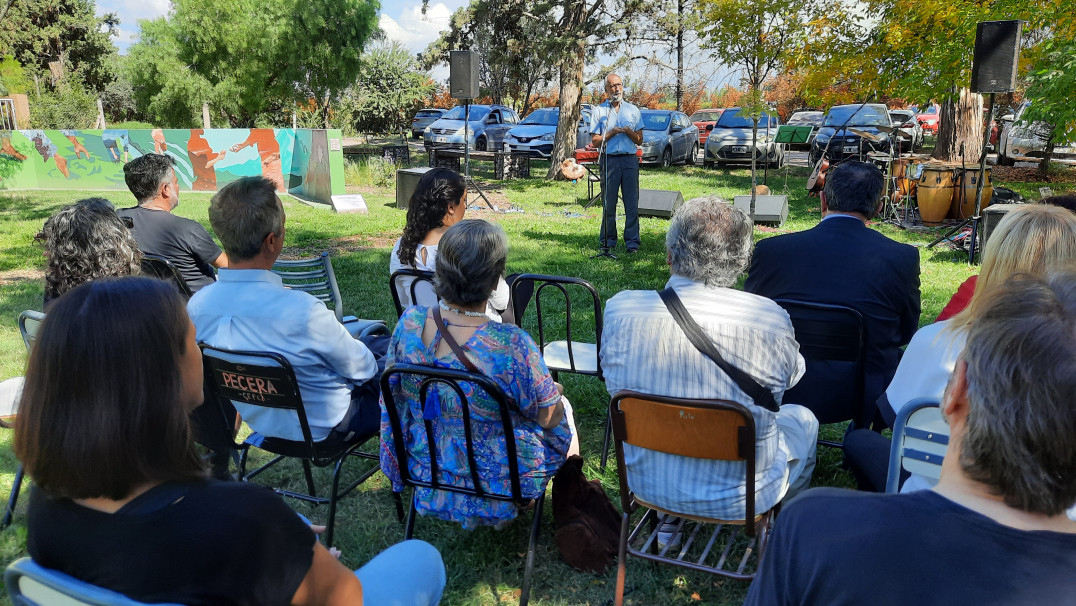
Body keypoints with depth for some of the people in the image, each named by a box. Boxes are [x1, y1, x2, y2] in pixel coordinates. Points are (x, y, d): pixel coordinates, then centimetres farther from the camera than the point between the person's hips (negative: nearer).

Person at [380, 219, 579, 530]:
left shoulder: (409, 322, -20)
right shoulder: (511, 346, -36)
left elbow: (394, 395, -2)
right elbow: (548, 416, -19)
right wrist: (555, 391, 4)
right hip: (496, 479, -5)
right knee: (563, 406, 24)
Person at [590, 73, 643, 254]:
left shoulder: (633, 110, 14)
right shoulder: (598, 111, 9)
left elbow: (639, 140, 13)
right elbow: (594, 142, 3)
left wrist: (628, 131, -6)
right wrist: (611, 133, -10)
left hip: (630, 159, 1)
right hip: (609, 160, -1)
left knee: (632, 203, -3)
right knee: (608, 203, 0)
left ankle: (632, 241, 2)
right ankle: (608, 240, 10)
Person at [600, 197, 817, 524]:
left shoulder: (620, 310, -19)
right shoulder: (769, 320, -25)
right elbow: (791, 376, -2)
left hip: (647, 483, 3)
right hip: (738, 498, -2)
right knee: (803, 418, 27)